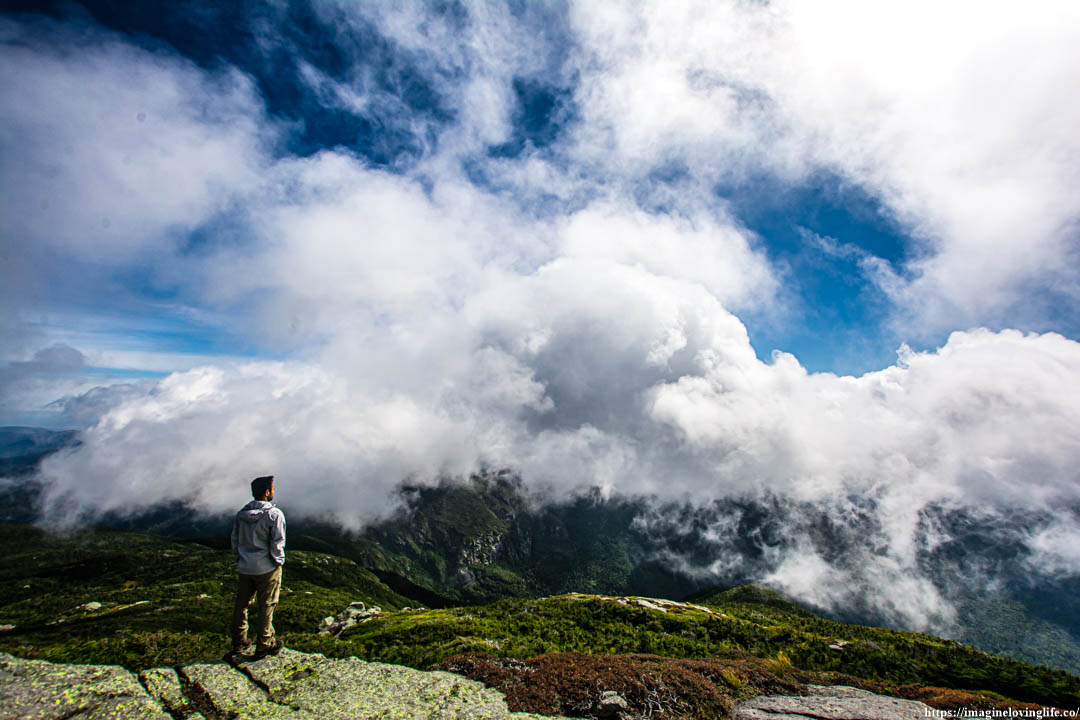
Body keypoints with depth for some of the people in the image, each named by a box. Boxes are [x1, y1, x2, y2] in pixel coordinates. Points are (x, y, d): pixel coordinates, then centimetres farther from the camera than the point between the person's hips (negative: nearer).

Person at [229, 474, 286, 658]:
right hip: (267, 568, -6)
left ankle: (238, 643, 31)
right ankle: (264, 645, 17)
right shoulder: (274, 514, -18)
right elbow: (277, 543, -17)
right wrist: (279, 561, -2)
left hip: (245, 567, 6)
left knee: (241, 604, 18)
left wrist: (239, 559, 20)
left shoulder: (241, 514, 2)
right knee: (265, 607, 6)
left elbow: (235, 540, 10)